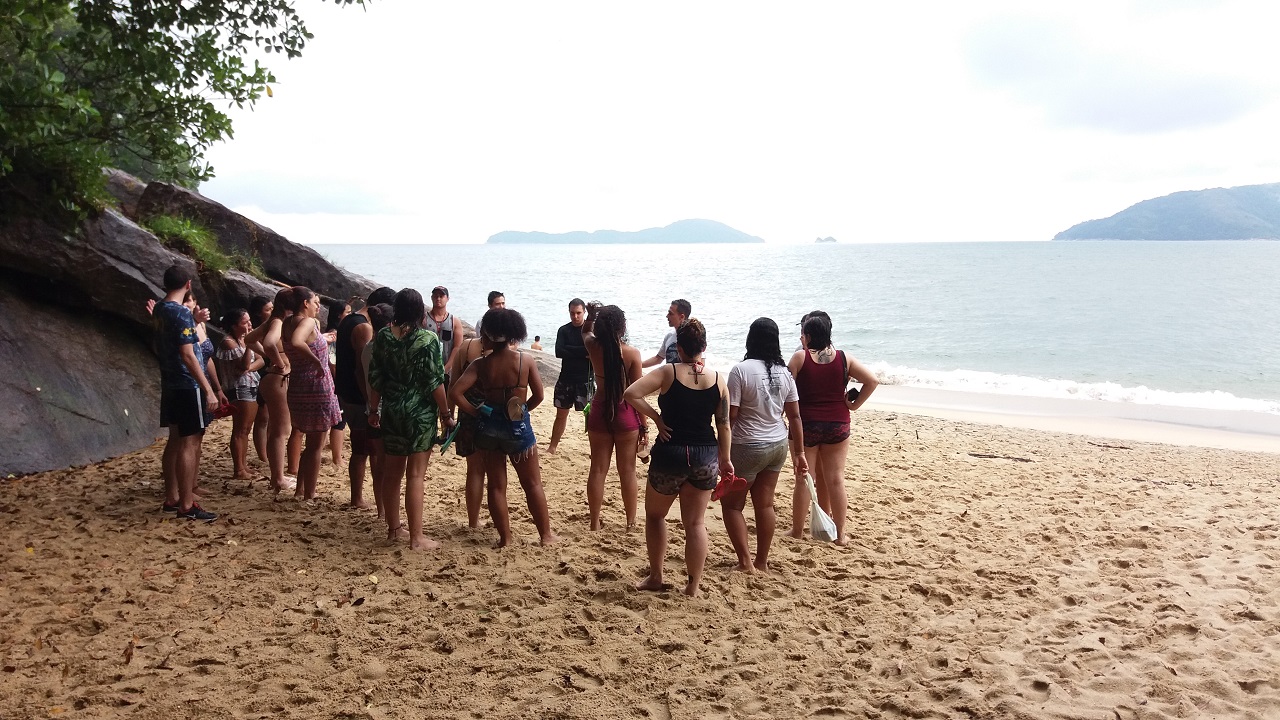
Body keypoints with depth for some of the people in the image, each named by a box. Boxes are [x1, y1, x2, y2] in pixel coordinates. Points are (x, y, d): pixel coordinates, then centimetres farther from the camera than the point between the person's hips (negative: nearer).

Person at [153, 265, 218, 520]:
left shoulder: (159, 310, 10)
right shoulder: (182, 313, -18)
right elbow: (188, 356, -23)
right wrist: (208, 390, -23)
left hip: (170, 385, 9)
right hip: (188, 386, -9)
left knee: (175, 440, 15)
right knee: (190, 443, -6)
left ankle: (171, 498, 22)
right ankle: (187, 505, -4)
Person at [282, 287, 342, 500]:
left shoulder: (288, 324, 8)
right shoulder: (307, 322, -17)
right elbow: (296, 342, -37)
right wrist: (316, 361, -28)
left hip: (298, 387, 9)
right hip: (316, 389, -9)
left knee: (311, 443, 22)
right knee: (316, 445, 2)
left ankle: (300, 490, 27)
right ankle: (309, 495, 7)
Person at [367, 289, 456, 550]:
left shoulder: (382, 336, 0)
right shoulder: (428, 339, -14)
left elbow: (375, 378, 5)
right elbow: (434, 382, -14)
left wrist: (374, 410, 16)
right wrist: (446, 414, -4)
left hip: (391, 411, 5)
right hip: (420, 413, -5)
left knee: (391, 472, 15)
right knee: (415, 475, -1)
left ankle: (393, 528, 28)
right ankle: (416, 538, 3)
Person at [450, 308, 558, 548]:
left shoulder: (480, 364, -8)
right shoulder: (526, 362, -8)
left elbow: (455, 392, -16)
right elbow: (538, 396, -4)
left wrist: (476, 411, -4)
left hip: (487, 426, 1)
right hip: (518, 427, -1)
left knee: (496, 485, 12)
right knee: (532, 483, 12)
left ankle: (504, 537, 17)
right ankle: (545, 534, 17)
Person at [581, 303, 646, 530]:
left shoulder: (593, 347, -6)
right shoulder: (632, 353, -14)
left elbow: (586, 332, 21)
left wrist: (592, 315, 3)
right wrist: (644, 426, -2)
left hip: (600, 413, 3)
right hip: (625, 415, -2)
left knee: (598, 469, 10)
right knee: (627, 471, 9)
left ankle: (595, 522, 18)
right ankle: (631, 521, 19)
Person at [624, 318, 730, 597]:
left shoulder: (669, 372, -9)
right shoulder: (718, 379, -1)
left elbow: (631, 393, -19)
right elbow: (723, 425, 3)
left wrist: (656, 417, -8)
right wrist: (725, 459, 13)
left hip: (670, 453, -2)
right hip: (706, 456, 2)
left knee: (655, 514, 19)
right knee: (695, 523, 12)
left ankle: (655, 577, 23)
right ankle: (693, 585, 15)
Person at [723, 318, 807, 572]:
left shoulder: (741, 370, -17)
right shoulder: (784, 372, 1)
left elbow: (730, 415, -17)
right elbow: (795, 416, 5)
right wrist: (798, 453, 13)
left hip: (748, 447, -6)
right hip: (778, 445, 6)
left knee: (731, 503, 10)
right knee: (764, 504, 14)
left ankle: (745, 561, 7)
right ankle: (762, 561, 23)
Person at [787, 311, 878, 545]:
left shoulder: (800, 357, -9)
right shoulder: (843, 358, -1)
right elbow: (872, 380, -5)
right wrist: (854, 404, 1)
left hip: (805, 423, -2)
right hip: (837, 424, 2)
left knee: (804, 479, 8)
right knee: (835, 480, 8)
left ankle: (797, 530, 16)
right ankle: (839, 533, 13)